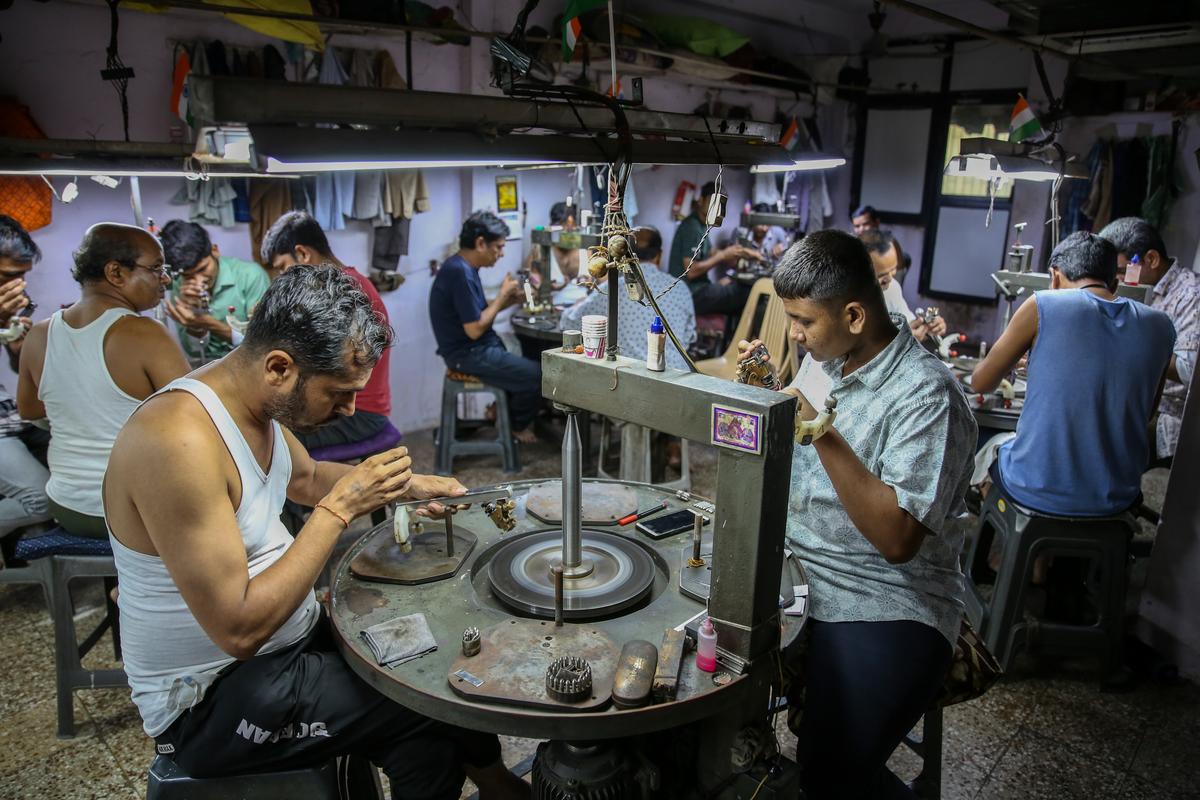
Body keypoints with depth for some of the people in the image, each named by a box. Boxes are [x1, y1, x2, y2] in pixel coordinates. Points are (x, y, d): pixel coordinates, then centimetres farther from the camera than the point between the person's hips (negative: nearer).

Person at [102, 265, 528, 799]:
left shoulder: (257, 401, -3)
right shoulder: (178, 441, -30)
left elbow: (306, 477, 19)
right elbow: (240, 630, -29)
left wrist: (404, 485, 3)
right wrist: (340, 509, -25)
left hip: (289, 636, 8)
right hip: (209, 699, -8)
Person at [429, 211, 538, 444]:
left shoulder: (464, 266, 9)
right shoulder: (460, 272, -23)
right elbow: (474, 329, -25)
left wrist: (509, 299, 0)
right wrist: (502, 295, -14)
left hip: (475, 348, 11)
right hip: (468, 355, -11)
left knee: (531, 361, 19)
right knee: (537, 375, -11)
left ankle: (507, 410, 30)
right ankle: (518, 426, 12)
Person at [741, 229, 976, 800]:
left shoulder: (926, 395, -18)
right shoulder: (822, 362, 7)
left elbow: (897, 539, -26)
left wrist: (823, 434, -30)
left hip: (880, 607, -7)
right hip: (794, 579, 8)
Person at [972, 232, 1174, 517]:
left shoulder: (1043, 306, -12)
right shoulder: (1160, 326, 0)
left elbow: (980, 383, -3)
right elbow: (1143, 414, 13)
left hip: (1036, 492, -3)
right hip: (1117, 500, 4)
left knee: (994, 446, 30)